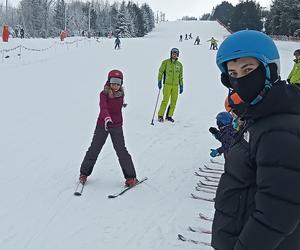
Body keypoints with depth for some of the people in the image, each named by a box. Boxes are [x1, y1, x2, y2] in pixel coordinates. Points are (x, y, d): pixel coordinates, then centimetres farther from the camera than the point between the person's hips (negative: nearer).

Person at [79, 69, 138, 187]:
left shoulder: (121, 94, -1)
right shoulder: (104, 93, -13)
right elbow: (103, 107, -32)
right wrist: (107, 118, -49)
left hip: (117, 126, 2)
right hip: (102, 125, -2)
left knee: (121, 150, -5)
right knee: (94, 149, 6)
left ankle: (131, 177, 3)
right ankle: (84, 173, 23)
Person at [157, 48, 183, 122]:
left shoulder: (179, 64, 12)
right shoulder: (166, 62, 1)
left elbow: (181, 76, 17)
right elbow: (161, 72, 1)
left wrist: (181, 86, 13)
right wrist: (159, 81, -8)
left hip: (175, 85, 4)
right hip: (167, 84, -4)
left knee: (174, 102, 2)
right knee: (165, 100, -10)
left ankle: (169, 116, 13)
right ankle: (160, 116, -1)